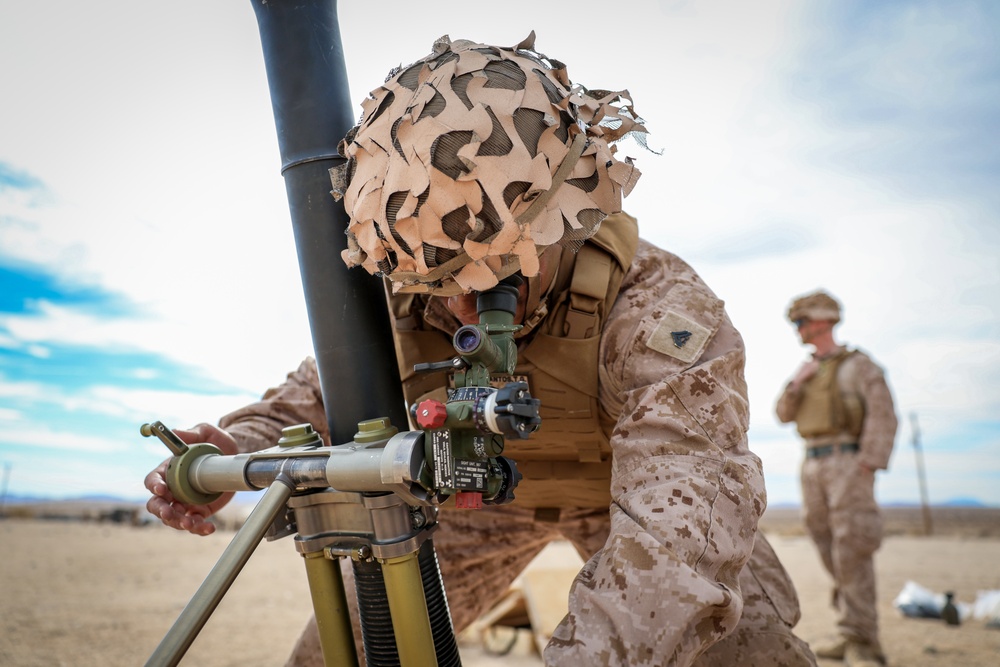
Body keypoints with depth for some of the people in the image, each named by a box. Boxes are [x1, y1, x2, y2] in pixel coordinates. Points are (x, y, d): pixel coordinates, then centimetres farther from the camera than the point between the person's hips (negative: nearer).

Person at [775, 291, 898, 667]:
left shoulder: (857, 365, -3)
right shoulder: (808, 369, 19)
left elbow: (883, 415, -11)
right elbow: (785, 415, 15)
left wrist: (868, 466, -19)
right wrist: (796, 385, -3)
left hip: (848, 461, -7)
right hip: (813, 466, 7)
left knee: (851, 549, -12)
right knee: (829, 550, 7)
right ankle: (852, 635, 15)